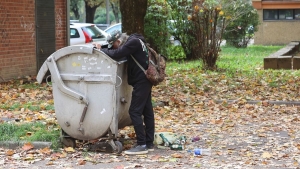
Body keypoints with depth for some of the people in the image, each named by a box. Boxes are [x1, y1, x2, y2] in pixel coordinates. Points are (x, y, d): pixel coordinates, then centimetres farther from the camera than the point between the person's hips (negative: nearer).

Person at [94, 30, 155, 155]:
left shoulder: (133, 42, -16)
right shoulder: (133, 41, 14)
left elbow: (115, 54, -24)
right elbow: (115, 51, 19)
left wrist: (101, 50, -11)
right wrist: (103, 50, 5)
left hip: (141, 82, -10)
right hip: (144, 81, 10)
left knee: (135, 111, -9)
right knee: (147, 111, 11)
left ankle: (141, 145, -9)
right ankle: (149, 143, 17)